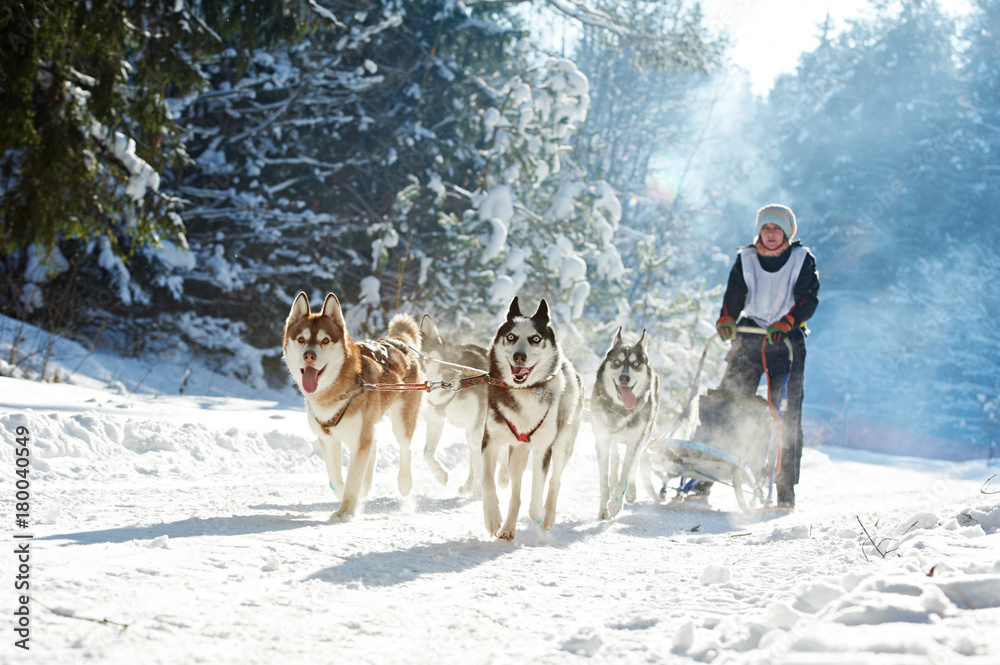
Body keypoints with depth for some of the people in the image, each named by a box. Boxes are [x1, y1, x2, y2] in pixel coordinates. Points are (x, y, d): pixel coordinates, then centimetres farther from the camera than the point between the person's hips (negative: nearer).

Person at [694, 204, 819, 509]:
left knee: (786, 415, -10)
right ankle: (704, 478, -5)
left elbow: (808, 301, -6)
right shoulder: (746, 259, 11)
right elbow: (734, 296, 5)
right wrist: (726, 320, -16)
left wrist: (784, 324, -22)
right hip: (750, 338, 2)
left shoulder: (803, 260, 4)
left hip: (788, 342, -2)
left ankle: (786, 490, -6)